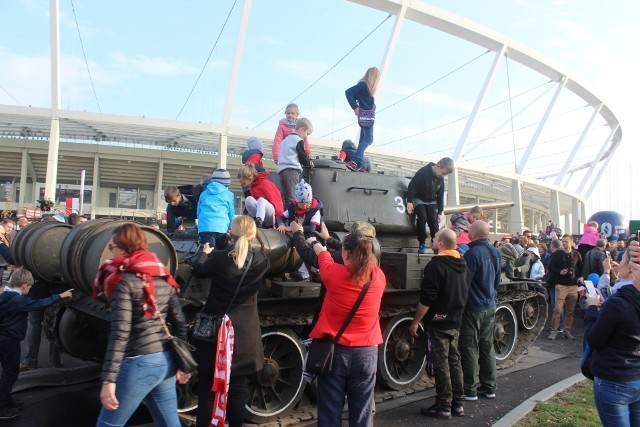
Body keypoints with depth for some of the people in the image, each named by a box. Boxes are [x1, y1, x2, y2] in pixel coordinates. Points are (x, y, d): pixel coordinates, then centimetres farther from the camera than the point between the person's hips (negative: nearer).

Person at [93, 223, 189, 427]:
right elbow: (180, 323, 10)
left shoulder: (124, 282, -11)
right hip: (166, 361, 7)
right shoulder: (163, 279, 8)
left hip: (139, 364, -7)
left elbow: (119, 333, -18)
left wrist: (108, 379, -17)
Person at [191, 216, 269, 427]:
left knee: (207, 388, 11)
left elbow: (199, 270, 7)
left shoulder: (218, 258, -13)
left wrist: (204, 253, 26)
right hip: (245, 333, 2)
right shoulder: (261, 260, -9)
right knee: (238, 388, 12)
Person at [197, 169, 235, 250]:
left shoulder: (204, 193, 24)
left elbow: (199, 212, 31)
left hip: (204, 228, 1)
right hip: (221, 228, -1)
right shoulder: (229, 195, 15)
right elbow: (231, 214, 19)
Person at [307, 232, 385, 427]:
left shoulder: (334, 273, -14)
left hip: (335, 350, -2)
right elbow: (367, 260, 15)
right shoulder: (378, 276, -6)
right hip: (366, 352, 2)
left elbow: (323, 256, 7)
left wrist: (315, 242, 32)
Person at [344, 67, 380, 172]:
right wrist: (355, 107, -18)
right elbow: (348, 92, -20)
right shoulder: (363, 85, -13)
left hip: (368, 116, 10)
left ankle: (359, 164, 13)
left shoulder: (367, 86, 13)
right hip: (366, 116, -10)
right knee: (369, 139, -13)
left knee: (363, 140, 10)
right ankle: (354, 161, -19)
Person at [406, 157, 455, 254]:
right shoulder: (423, 171, -21)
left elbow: (440, 196, 4)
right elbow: (412, 186, -19)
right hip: (419, 199, -4)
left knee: (434, 220, -12)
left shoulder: (441, 179, -4)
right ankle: (422, 244, -15)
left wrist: (440, 212, 2)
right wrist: (409, 201, -23)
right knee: (422, 218, -23)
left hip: (431, 201, 4)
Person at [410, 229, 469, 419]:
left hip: (439, 322, -8)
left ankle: (443, 407, 8)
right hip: (455, 321, 8)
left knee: (441, 364, 0)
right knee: (454, 361, 15)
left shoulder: (436, 264, -19)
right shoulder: (462, 264, 7)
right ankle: (458, 403, 22)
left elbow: (427, 299, -21)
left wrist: (415, 322, -14)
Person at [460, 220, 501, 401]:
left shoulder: (473, 253, -20)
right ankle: (489, 387, 24)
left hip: (473, 308, -8)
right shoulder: (495, 252, 6)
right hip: (490, 307, 8)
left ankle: (470, 390, 9)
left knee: (470, 349, 1)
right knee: (487, 346, 15)